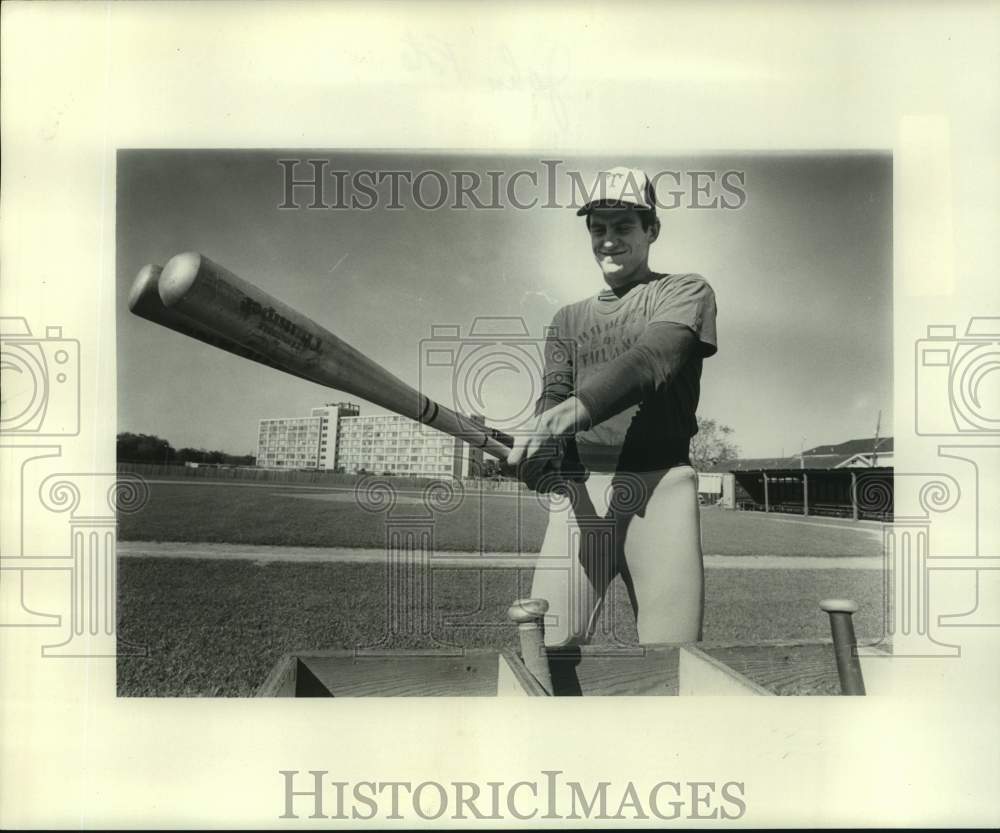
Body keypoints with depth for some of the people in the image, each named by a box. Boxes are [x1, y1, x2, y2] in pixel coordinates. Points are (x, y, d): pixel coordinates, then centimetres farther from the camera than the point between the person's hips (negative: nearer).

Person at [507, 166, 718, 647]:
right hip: (579, 489, 3)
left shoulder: (686, 291, 10)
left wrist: (573, 411, -28)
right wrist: (542, 445, -18)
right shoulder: (570, 318, 24)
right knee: (547, 642, -8)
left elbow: (651, 359, -11)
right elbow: (553, 394, 7)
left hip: (659, 484, -3)